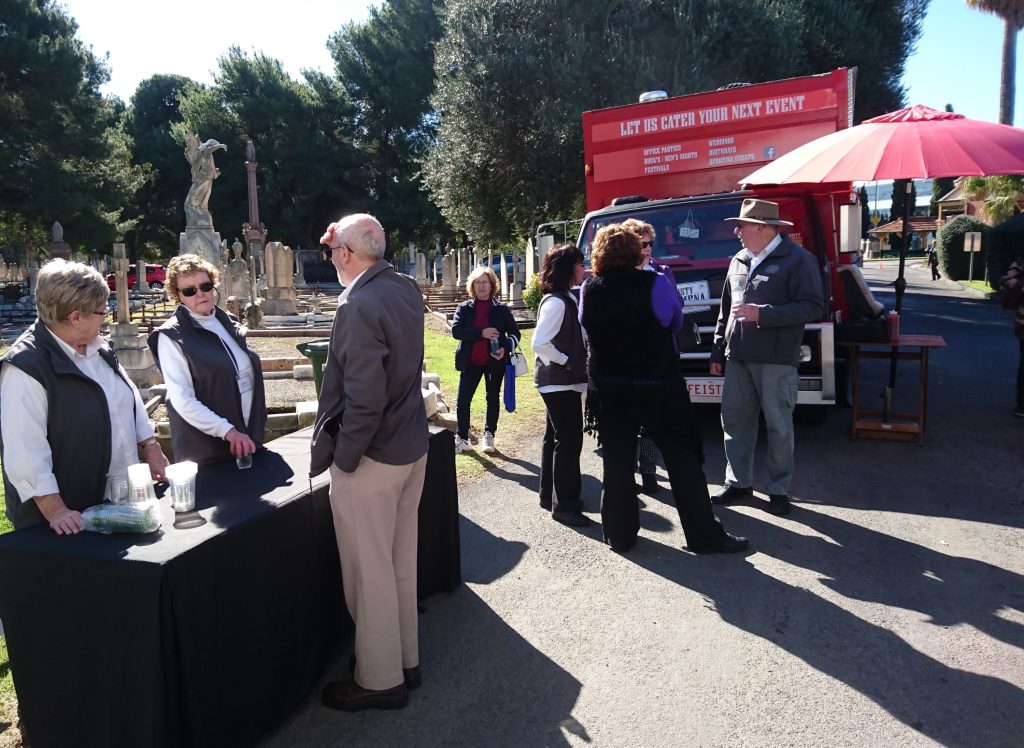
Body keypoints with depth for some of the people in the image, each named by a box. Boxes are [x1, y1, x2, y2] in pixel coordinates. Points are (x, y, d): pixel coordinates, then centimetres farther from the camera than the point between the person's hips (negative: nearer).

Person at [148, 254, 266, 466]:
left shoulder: (229, 321, 7)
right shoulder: (172, 337, -10)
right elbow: (183, 401, -16)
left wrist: (258, 424, 12)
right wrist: (228, 431, -21)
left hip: (247, 438, 5)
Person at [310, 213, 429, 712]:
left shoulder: (358, 306, -22)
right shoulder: (407, 290, 4)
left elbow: (364, 399, -26)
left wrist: (342, 460, -14)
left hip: (370, 458, -9)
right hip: (412, 447, 9)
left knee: (370, 573, 7)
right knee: (401, 563, 20)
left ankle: (381, 680, 23)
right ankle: (405, 660, 36)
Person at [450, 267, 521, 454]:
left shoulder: (501, 309, 1)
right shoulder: (464, 308, 2)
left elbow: (514, 333, 3)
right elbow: (456, 330, -12)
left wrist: (505, 348, -17)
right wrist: (481, 333, -23)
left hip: (495, 362, 0)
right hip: (470, 362, 0)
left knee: (493, 400, 11)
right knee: (462, 401, -1)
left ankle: (489, 435, 26)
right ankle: (462, 438, 11)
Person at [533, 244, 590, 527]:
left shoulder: (564, 300, 13)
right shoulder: (556, 302, -18)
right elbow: (539, 343, -24)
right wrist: (566, 362, -16)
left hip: (560, 382, 10)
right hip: (559, 382, -10)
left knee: (555, 438, 16)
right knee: (569, 440, -7)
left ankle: (550, 495, 27)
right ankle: (563, 505, 1)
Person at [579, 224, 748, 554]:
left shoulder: (588, 289, -5)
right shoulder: (655, 284, -13)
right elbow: (675, 321, 3)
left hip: (608, 388, 3)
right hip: (658, 386, -3)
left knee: (616, 462, 11)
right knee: (682, 459, 6)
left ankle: (619, 534, 19)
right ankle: (704, 535, 13)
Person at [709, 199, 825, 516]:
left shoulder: (797, 259, -6)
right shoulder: (739, 260, 14)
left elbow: (813, 307, -13)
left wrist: (762, 313, -19)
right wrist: (718, 350, 16)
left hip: (776, 359, -6)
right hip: (738, 357, 6)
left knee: (779, 426, 3)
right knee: (734, 420, 9)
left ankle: (778, 489, 15)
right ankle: (738, 482, 22)